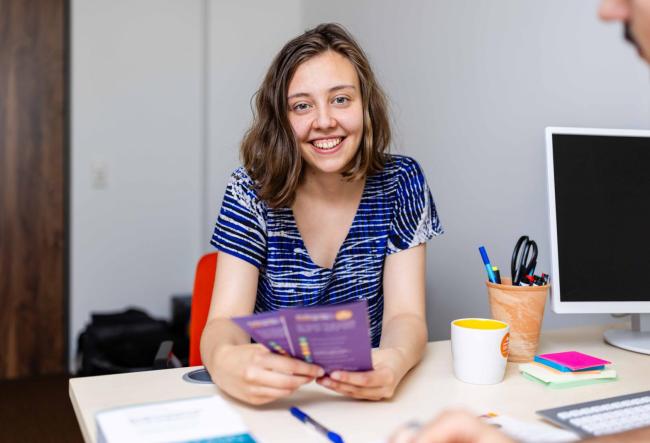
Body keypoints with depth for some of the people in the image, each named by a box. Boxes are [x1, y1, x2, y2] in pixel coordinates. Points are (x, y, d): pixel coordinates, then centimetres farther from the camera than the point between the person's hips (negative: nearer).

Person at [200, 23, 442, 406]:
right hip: (272, 397, 1)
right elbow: (226, 319, -14)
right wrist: (225, 362, -37)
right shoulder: (252, 190, -8)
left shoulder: (399, 183, -7)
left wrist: (394, 363, -33)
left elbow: (405, 315, -11)